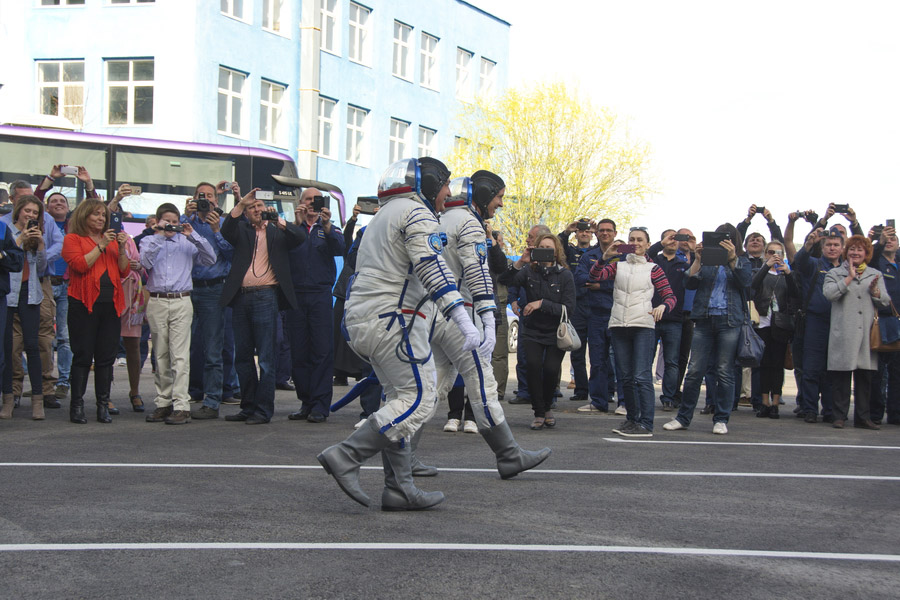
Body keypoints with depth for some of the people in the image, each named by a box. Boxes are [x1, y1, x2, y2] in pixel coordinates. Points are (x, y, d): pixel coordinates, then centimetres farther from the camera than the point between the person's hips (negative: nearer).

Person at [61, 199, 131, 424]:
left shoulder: (112, 240, 18)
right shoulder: (73, 239, 4)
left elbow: (124, 271, 12)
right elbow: (80, 265, -12)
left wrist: (121, 248, -1)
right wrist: (101, 246, -11)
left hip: (110, 304, 4)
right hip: (84, 304, -4)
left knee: (106, 356, 4)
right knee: (83, 355, -4)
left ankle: (103, 405, 8)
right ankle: (77, 405, 2)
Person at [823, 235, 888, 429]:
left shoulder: (875, 275, 18)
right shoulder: (835, 273, 9)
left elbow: (885, 302, 10)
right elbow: (829, 293, -10)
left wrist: (875, 291, -9)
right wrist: (849, 278, -7)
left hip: (867, 332, 3)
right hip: (843, 332, -3)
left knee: (865, 375, 4)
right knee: (841, 376, -3)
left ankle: (862, 417, 10)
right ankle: (840, 415, 3)